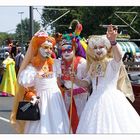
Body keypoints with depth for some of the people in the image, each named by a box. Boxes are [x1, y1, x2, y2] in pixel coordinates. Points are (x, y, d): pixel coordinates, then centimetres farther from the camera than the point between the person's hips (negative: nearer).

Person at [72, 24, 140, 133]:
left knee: (113, 126, -3)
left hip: (111, 99, -6)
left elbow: (119, 56, -31)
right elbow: (86, 83, 17)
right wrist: (75, 80, -5)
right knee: (93, 128, 10)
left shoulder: (113, 63, -8)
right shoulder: (93, 65, 12)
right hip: (95, 101, 6)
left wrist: (113, 42, -51)